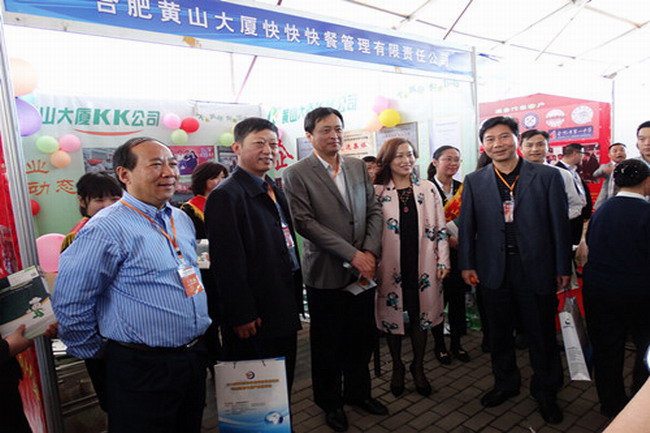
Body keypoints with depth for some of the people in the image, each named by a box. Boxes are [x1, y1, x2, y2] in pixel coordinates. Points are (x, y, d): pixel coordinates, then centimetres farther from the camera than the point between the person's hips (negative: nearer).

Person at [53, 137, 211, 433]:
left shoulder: (182, 219, 7)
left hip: (195, 359, 7)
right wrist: (94, 352, -2)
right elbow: (70, 303, -15)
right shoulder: (106, 229, -17)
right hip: (142, 370, -7)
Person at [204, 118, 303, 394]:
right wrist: (242, 316, -19)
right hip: (255, 320, -8)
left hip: (284, 311, 9)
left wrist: (295, 297, 16)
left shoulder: (274, 191, 13)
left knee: (283, 384, 20)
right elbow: (227, 262, -19)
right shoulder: (225, 196, -16)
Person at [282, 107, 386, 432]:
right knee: (328, 343, 12)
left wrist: (370, 252, -8)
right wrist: (352, 254, -18)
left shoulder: (358, 167, 7)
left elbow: (374, 211, 7)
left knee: (363, 337, 17)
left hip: (363, 270, 5)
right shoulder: (296, 174, -9)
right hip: (326, 272, -4)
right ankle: (330, 402, 35)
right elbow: (305, 223, -16)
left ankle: (358, 391, 41)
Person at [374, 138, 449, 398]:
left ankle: (418, 367, 32)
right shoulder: (377, 191, -1)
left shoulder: (428, 189, 6)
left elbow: (439, 228, 7)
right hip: (390, 267, -1)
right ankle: (397, 368, 31)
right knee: (392, 316, 10)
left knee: (420, 317, 11)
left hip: (421, 266, 2)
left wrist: (443, 261, 2)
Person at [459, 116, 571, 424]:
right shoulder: (474, 182, 3)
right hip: (494, 271, 2)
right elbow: (467, 226, 4)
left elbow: (560, 223, -1)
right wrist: (467, 264, 0)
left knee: (542, 334, 12)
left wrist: (563, 268, -1)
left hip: (536, 269, -1)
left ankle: (545, 391, 34)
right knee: (499, 333, 16)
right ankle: (505, 383, 37)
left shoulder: (547, 176, -2)